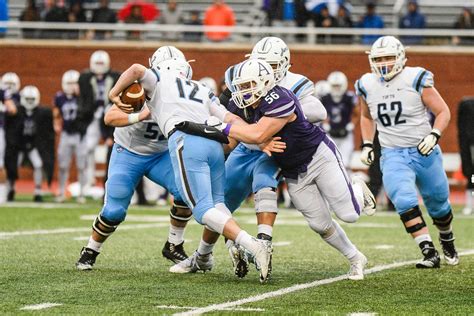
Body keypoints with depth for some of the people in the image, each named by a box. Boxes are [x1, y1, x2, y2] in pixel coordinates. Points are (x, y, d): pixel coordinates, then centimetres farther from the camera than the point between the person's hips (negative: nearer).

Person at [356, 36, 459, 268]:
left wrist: (434, 135, -19)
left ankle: (447, 241, 42)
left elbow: (443, 112, -4)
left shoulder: (416, 80, -11)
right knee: (405, 202, -23)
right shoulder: (367, 86, 1)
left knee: (438, 204, 13)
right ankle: (429, 253, -22)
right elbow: (366, 117, 22)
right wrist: (367, 145, 11)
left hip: (424, 152, -1)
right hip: (393, 156, 1)